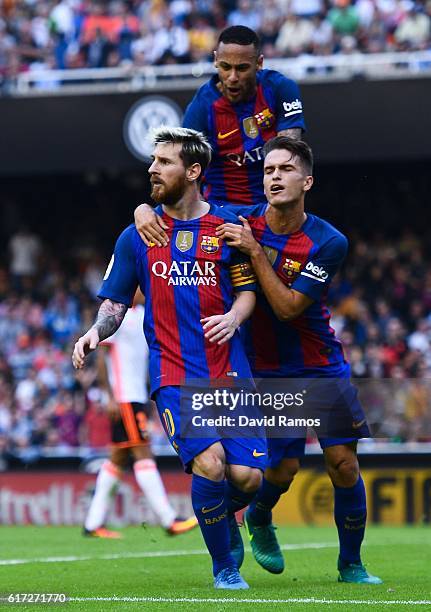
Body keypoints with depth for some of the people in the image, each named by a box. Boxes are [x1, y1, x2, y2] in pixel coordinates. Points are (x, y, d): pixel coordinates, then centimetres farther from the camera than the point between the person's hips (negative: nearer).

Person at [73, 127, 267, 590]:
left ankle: (223, 513, 28)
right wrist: (96, 331, -10)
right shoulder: (136, 236, 8)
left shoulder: (226, 227, 6)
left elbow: (249, 290, 11)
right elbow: (115, 303, 11)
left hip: (229, 370, 1)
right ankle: (223, 565, -2)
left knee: (246, 476, -11)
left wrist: (233, 317, -11)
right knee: (209, 461, -24)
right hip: (173, 374, -1)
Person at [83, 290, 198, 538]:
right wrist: (111, 397, -17)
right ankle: (169, 520, -13)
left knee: (119, 458, 9)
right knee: (143, 453, -10)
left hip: (138, 396, 9)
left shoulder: (143, 314, 15)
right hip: (123, 398, -9)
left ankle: (93, 523, 14)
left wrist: (151, 395, 20)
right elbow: (101, 357, -12)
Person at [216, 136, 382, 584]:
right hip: (268, 370, 0)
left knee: (343, 462, -5)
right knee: (284, 467, -8)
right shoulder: (241, 222, -8)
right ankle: (258, 519, 28)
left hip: (322, 366, 0)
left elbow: (287, 307, -20)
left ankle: (351, 565, 11)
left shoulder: (329, 243, -12)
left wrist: (255, 252, -25)